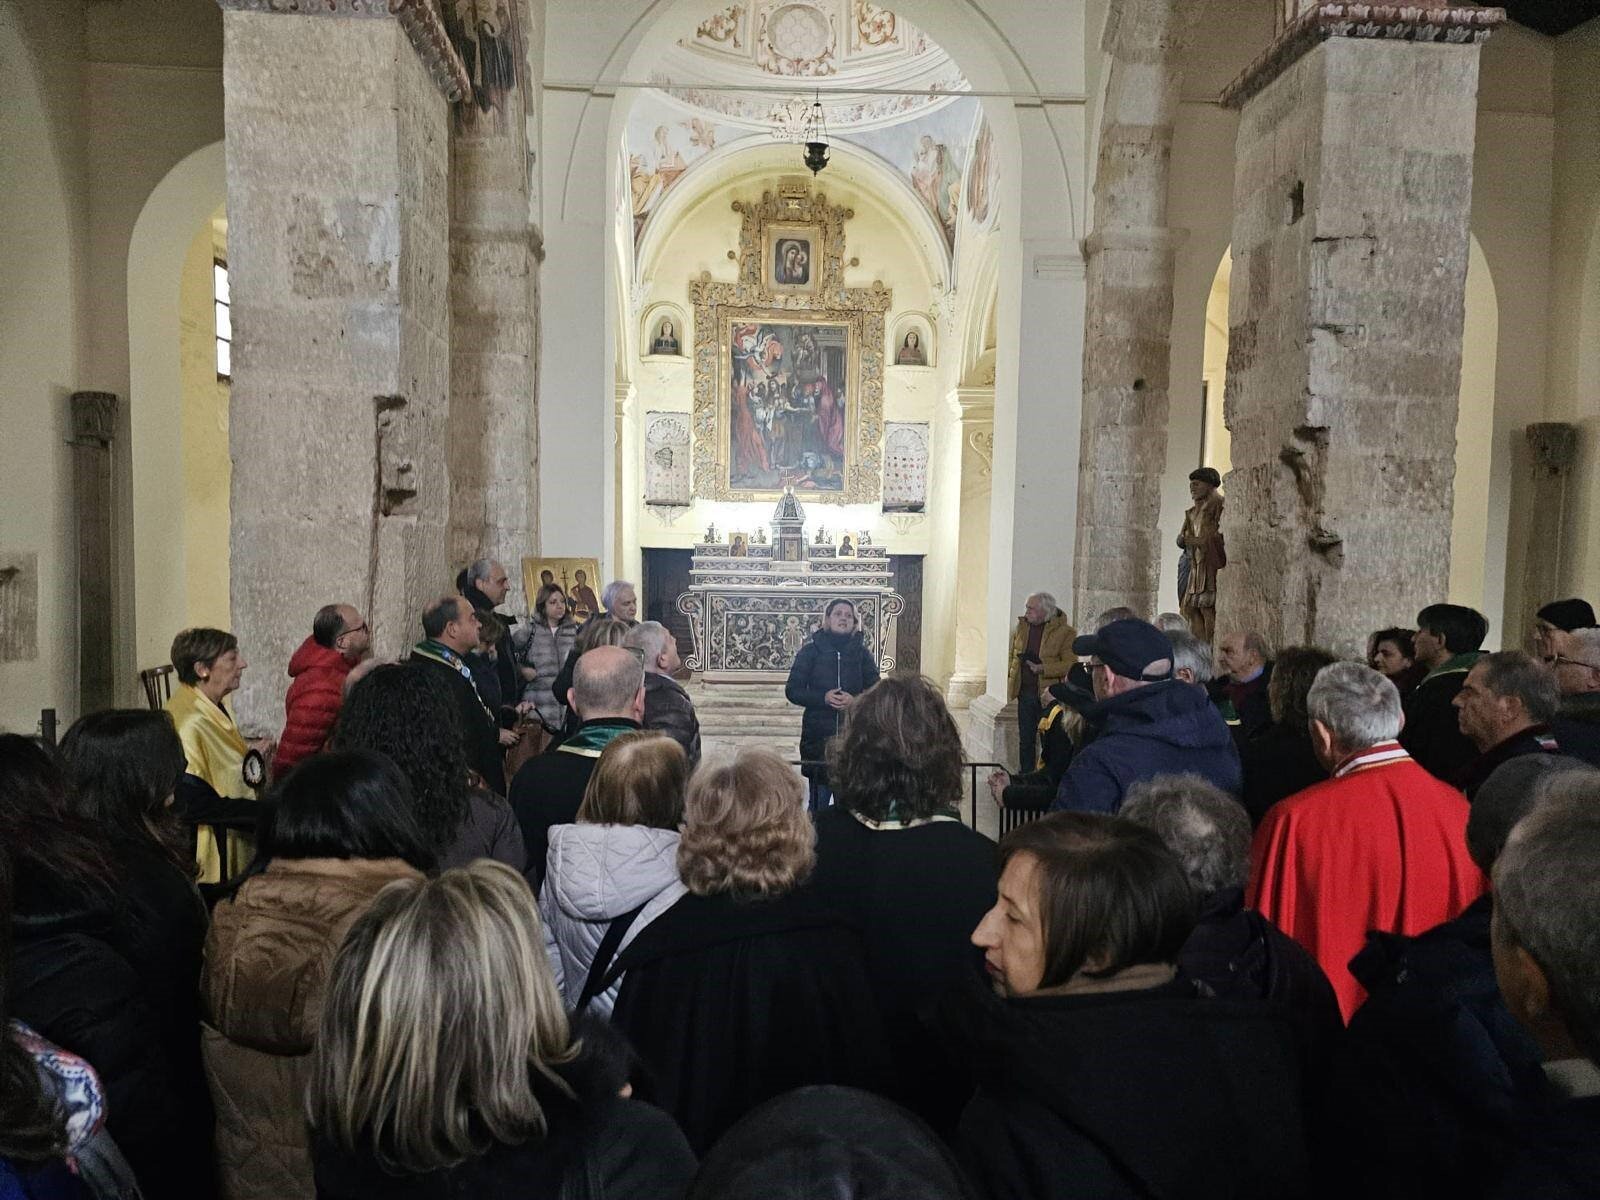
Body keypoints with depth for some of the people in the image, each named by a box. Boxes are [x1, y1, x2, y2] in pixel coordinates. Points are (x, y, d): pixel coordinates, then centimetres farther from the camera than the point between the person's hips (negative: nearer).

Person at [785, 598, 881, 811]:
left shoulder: (862, 653, 8)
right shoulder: (811, 651, 5)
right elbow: (792, 691, 1)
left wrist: (854, 701, -15)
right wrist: (823, 698, -14)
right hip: (818, 736, -1)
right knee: (818, 799, 0)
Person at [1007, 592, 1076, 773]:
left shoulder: (1064, 632, -7)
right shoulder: (1021, 628, 10)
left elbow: (1069, 664, -13)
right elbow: (1013, 656, 20)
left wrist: (1043, 668, -22)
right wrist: (1011, 680, 7)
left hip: (1049, 692, -5)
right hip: (1025, 692, 5)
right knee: (1025, 739, 11)